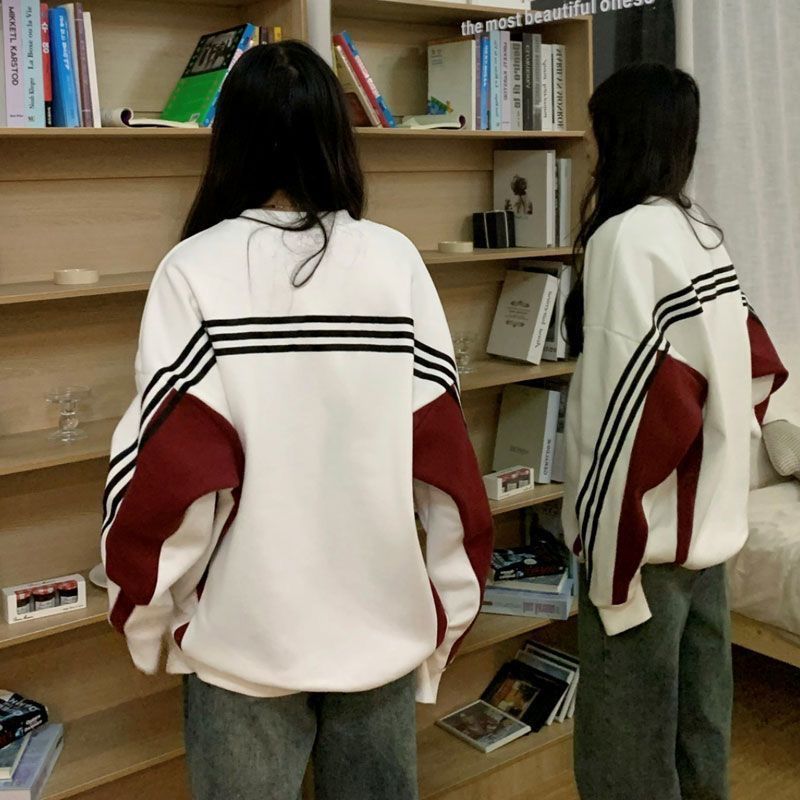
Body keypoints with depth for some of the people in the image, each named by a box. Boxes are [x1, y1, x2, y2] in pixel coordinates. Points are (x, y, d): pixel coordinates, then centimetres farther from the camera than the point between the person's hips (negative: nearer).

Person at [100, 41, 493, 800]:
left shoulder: (196, 270, -12)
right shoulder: (396, 261, -5)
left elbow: (170, 468, -12)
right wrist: (453, 599, 9)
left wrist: (143, 608, 4)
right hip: (383, 618, 3)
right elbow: (442, 449, -4)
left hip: (246, 630, -2)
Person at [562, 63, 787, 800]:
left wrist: (610, 554, -17)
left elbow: (632, 405, -22)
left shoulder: (629, 237, -16)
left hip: (647, 530, -9)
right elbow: (758, 370, 14)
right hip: (709, 521, 9)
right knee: (698, 726, 20)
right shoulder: (705, 236, 9)